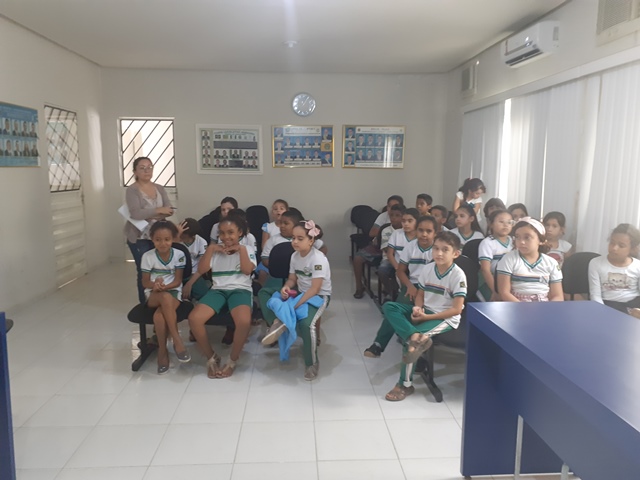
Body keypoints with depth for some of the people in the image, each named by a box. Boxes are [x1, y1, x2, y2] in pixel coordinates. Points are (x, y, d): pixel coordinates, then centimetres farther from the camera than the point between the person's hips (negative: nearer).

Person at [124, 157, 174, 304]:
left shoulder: (159, 188, 10)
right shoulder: (132, 190, -6)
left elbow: (169, 210, 0)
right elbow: (136, 214, -20)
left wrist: (151, 216, -15)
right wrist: (158, 210, -20)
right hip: (139, 237, -4)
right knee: (144, 271, -5)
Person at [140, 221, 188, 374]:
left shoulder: (179, 255, -5)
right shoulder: (147, 256, -4)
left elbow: (177, 281, -5)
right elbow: (145, 282, 1)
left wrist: (164, 286, -24)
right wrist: (155, 284, -22)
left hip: (173, 292, -1)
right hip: (153, 294, 1)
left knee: (159, 315, -33)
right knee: (165, 297, -37)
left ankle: (162, 350, -15)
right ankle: (177, 340, -30)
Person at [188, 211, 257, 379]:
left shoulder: (248, 249, 12)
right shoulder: (215, 249, 17)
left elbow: (247, 270, -5)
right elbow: (201, 270, 5)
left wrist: (241, 249, -7)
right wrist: (210, 249, -1)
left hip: (240, 290, -3)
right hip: (218, 290, 3)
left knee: (244, 321, -36)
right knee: (194, 318, -26)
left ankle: (233, 359, -9)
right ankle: (211, 357, -3)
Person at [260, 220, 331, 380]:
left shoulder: (318, 259, -22)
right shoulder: (295, 256, 1)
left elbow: (315, 289, -26)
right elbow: (292, 279, 8)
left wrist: (295, 306, -30)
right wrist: (285, 287, -16)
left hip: (320, 296, -7)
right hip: (300, 293, 7)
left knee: (306, 324, -31)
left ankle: (312, 364, -13)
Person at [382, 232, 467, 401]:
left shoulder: (458, 275, -16)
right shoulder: (428, 268, -1)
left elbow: (457, 309, -17)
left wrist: (427, 317, -21)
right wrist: (417, 308, -14)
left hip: (446, 318, -6)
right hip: (424, 312, 6)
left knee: (407, 336, -26)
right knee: (389, 307, -14)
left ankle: (405, 384, -11)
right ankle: (415, 337, -39)